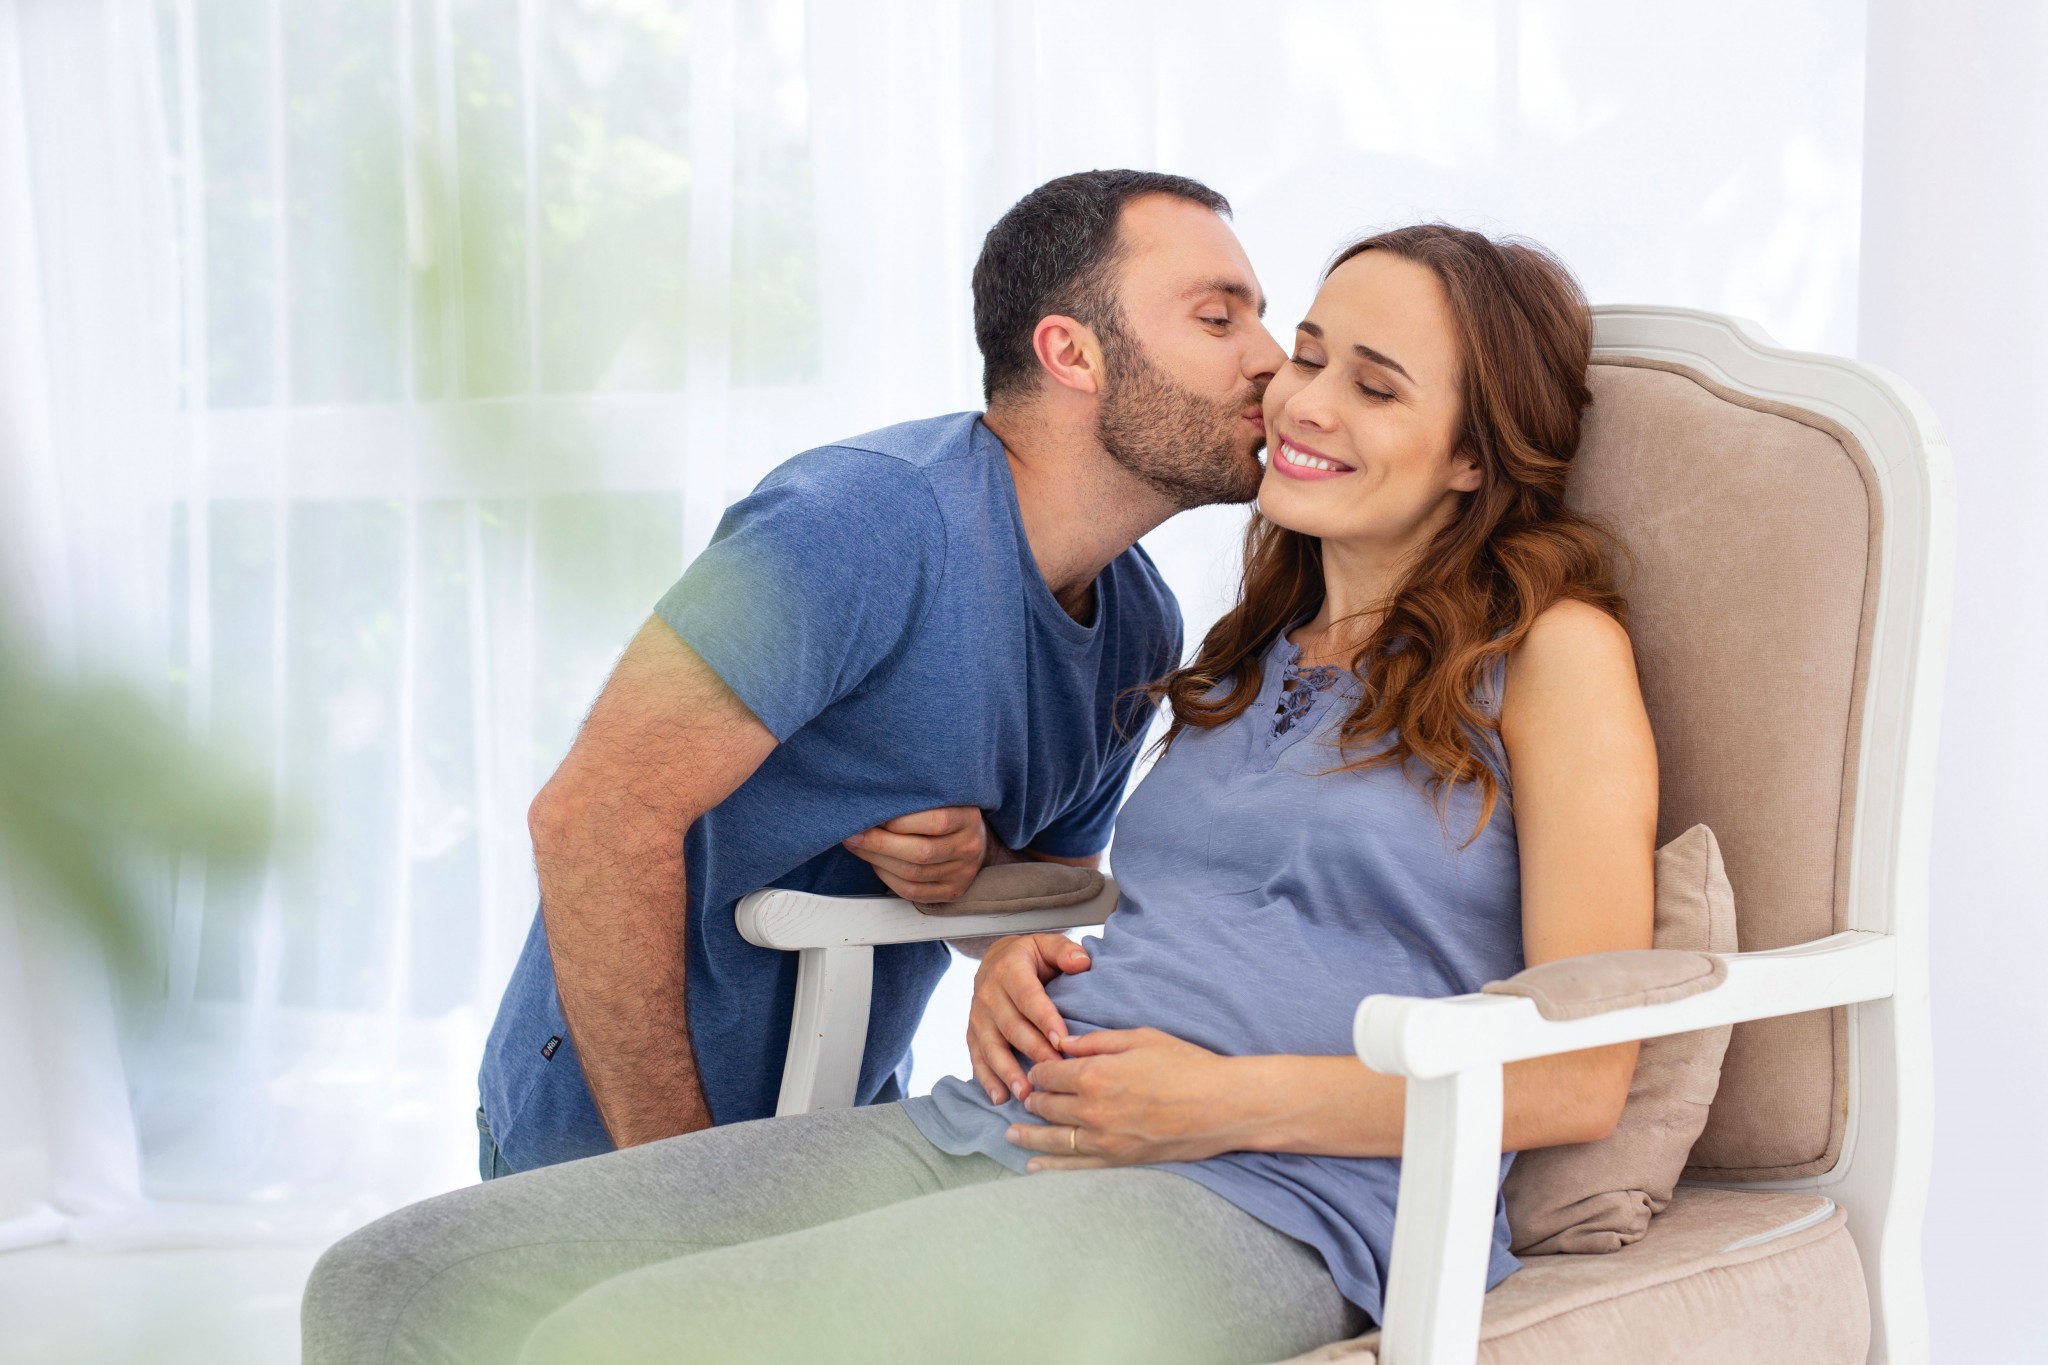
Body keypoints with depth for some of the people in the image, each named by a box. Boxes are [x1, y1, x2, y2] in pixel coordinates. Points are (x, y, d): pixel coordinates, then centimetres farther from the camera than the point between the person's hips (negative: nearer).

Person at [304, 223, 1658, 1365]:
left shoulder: (1551, 648, 3)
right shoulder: (1253, 660, 25)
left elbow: (1578, 1077, -4)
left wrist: (1228, 1101, -11)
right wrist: (1018, 962, 8)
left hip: (1264, 1208, -7)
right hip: (977, 1133, 8)